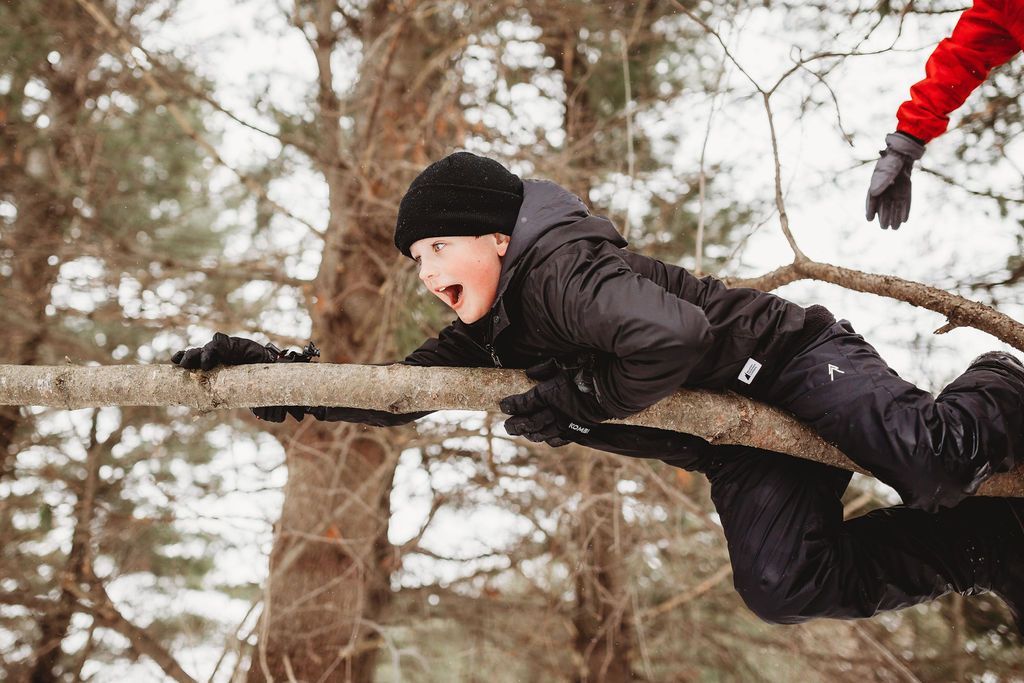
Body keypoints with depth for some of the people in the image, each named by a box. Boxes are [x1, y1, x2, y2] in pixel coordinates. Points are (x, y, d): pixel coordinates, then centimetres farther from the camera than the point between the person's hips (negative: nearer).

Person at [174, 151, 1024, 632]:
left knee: (933, 465, -28)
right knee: (781, 585, -15)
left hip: (785, 358, -8)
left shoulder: (560, 265, -24)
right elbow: (394, 394, 9)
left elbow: (672, 335, -38)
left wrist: (577, 402, -23)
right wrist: (268, 371, 0)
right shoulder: (490, 335, 6)